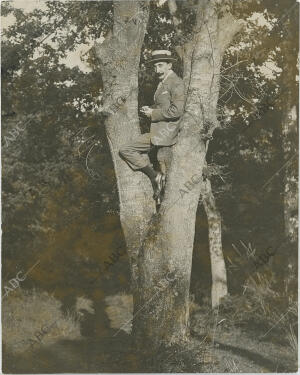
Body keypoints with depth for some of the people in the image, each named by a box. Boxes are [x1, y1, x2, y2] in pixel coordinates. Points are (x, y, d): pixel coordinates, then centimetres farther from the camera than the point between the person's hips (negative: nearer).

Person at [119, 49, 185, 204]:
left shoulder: (176, 83, -14)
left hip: (164, 132, -10)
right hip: (158, 130, 10)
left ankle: (155, 176, -7)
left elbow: (176, 110, -25)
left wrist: (153, 113, -15)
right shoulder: (163, 82, 16)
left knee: (125, 150, -11)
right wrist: (150, 110, 9)